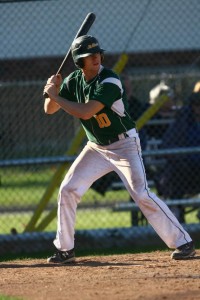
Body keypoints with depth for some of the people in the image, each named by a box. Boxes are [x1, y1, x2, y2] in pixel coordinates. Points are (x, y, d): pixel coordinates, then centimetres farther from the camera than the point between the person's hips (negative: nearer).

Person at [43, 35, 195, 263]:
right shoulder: (73, 81, -2)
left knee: (142, 195, -16)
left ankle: (182, 242, -10)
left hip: (124, 145, -6)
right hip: (96, 148, 6)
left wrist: (56, 96, -25)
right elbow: (49, 109, 1)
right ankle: (65, 250, 10)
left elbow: (85, 112, -33)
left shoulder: (109, 82, -24)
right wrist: (52, 91, -19)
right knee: (68, 190, -2)